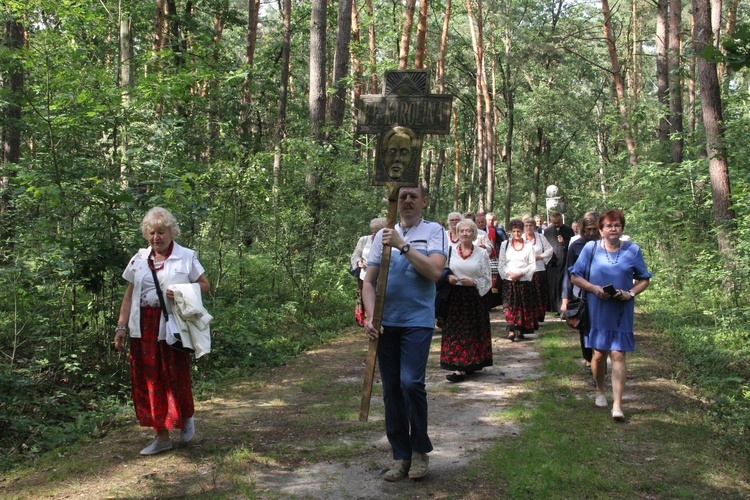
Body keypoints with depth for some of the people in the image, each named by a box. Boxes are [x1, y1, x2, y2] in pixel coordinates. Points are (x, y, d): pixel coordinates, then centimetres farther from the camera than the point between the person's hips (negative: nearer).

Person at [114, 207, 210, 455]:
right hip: (144, 327, 4)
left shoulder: (186, 257, 2)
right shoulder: (139, 259, 11)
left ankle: (186, 417, 29)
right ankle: (161, 436, 14)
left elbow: (205, 285, 3)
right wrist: (121, 327, 5)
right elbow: (129, 295, 11)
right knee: (149, 379, 4)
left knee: (176, 376, -1)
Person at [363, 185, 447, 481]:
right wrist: (370, 317, -6)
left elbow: (435, 271, -15)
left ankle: (420, 450, 6)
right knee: (391, 389, 6)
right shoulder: (383, 235, 11)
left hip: (418, 321, -4)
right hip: (386, 323, 4)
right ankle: (400, 456, 18)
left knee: (411, 382, -15)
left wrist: (403, 245, -17)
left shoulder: (434, 231, 2)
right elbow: (369, 281, 8)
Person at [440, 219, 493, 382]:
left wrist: (474, 282, -14)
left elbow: (487, 278, 3)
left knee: (472, 332, 0)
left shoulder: (482, 254, 4)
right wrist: (448, 277, -10)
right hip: (454, 297, 1)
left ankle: (462, 368, 5)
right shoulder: (450, 252, 7)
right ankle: (459, 366, 3)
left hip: (474, 298, -1)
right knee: (455, 332, -2)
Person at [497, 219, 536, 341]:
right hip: (509, 280, 0)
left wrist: (521, 273, -12)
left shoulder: (528, 246, 6)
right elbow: (501, 263, 5)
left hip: (524, 280, 0)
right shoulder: (505, 245, 9)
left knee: (523, 307, 1)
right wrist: (509, 273, -11)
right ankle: (511, 330, -12)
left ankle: (519, 331, 7)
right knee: (510, 306, -8)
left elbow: (532, 265, 2)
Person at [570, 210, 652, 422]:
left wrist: (630, 293, -11)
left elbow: (644, 279, 8)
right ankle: (600, 391, 34)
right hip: (596, 310, 1)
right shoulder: (591, 248, 0)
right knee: (599, 354, 9)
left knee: (618, 354, -7)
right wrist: (593, 288, -14)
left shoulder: (633, 250, 2)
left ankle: (617, 405, -7)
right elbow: (575, 276, 2)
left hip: (621, 311, 0)